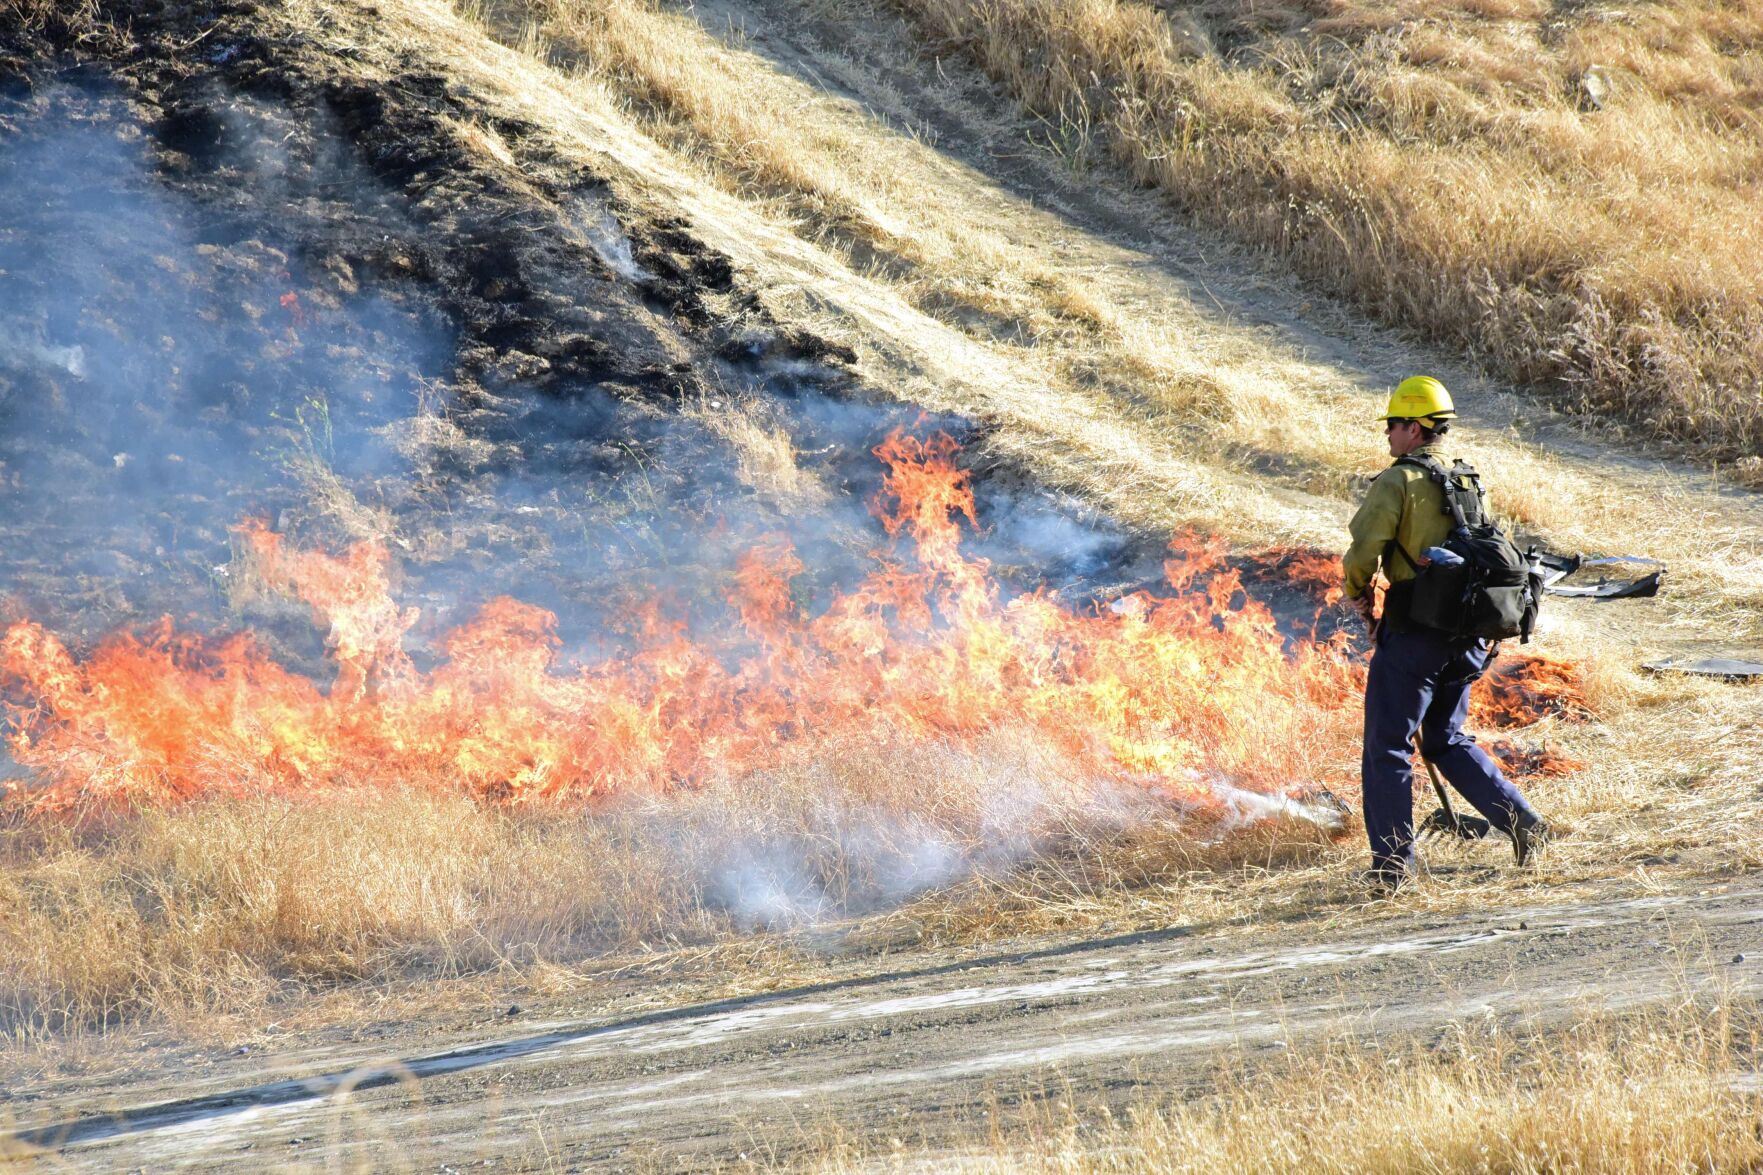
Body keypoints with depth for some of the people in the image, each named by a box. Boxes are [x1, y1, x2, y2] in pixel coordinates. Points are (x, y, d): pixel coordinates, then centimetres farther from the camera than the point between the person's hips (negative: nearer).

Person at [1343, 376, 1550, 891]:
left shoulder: (1397, 482, -9)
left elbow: (1363, 551, -16)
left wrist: (1361, 595, 4)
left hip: (1412, 635, -7)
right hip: (1466, 637, 7)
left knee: (1387, 749, 1)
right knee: (1447, 741, 21)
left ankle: (1393, 865, -1)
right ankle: (1523, 822, 12)